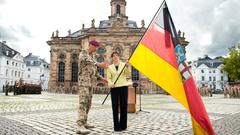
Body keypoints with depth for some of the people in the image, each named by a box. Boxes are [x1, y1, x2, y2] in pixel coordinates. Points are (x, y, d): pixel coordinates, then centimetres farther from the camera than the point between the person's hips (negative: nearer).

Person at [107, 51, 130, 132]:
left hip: (123, 87, -1)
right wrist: (110, 84, -14)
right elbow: (108, 78, 6)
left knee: (123, 106, 1)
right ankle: (116, 126, 9)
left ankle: (123, 125, 13)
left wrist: (127, 67, -17)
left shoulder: (123, 65, 7)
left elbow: (127, 75, -3)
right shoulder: (110, 67, 10)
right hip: (114, 88, 1)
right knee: (115, 106, -2)